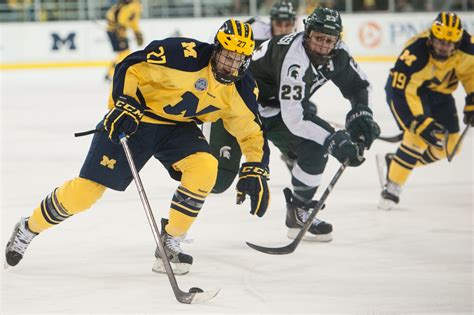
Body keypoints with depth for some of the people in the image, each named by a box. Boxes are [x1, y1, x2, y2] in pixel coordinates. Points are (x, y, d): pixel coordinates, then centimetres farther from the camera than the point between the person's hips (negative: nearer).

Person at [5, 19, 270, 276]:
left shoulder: (241, 89, -10)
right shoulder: (184, 55, -28)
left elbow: (252, 133, 2)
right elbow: (131, 68, -21)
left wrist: (255, 171, -9)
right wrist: (125, 103, -32)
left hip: (179, 127, 5)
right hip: (135, 118, -5)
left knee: (205, 167, -25)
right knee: (86, 190, -8)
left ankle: (169, 244, -8)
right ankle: (29, 228, 18)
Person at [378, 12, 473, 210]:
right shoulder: (415, 52, -37)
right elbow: (402, 91, -36)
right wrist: (421, 123, -41)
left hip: (438, 92, 6)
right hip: (402, 88, -6)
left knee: (450, 145, 2)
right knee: (420, 135, -27)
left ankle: (396, 162, 19)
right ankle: (393, 186, -16)